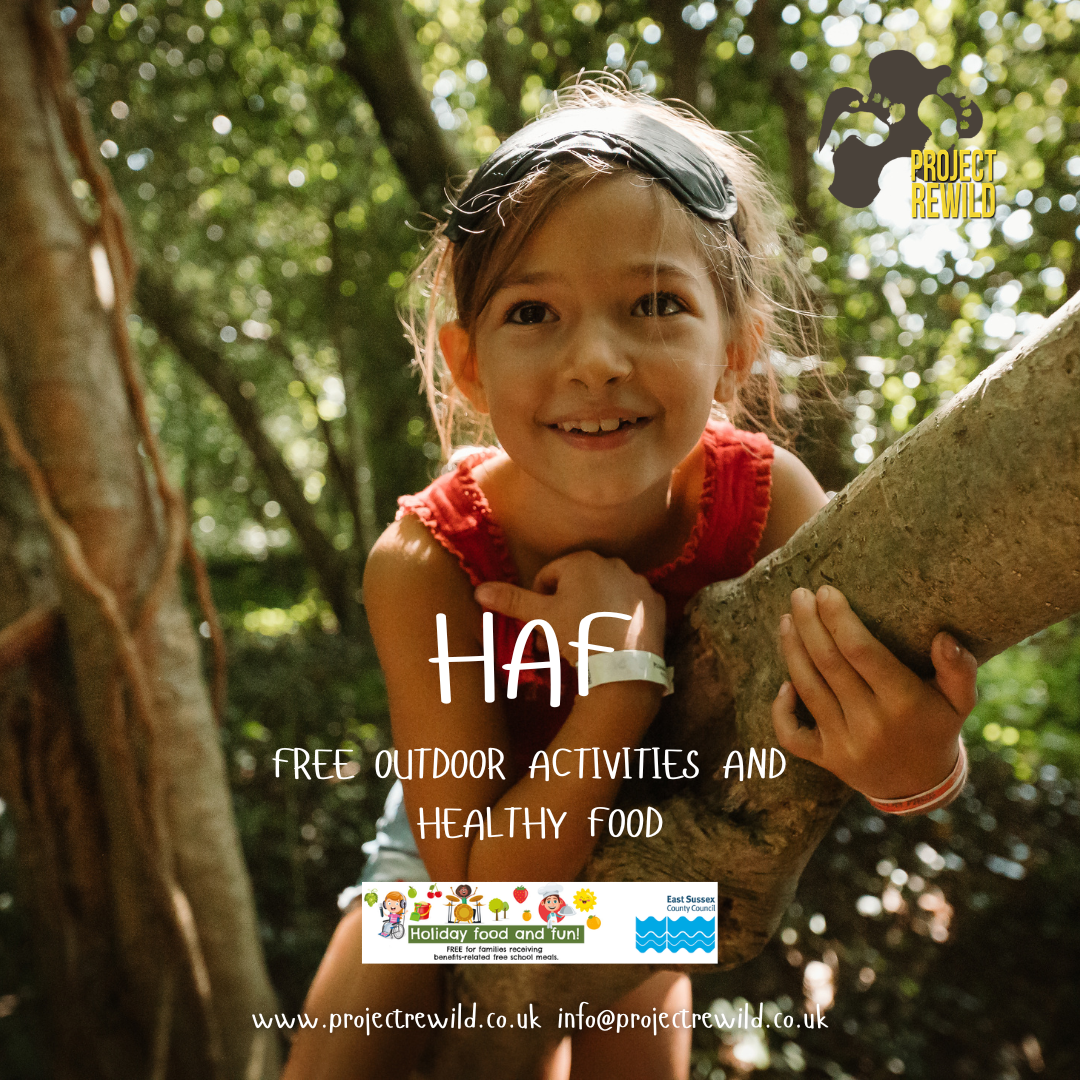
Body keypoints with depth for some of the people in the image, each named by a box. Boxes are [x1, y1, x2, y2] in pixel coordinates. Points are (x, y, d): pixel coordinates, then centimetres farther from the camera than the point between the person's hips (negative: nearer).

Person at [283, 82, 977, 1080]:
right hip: (476, 843, -1)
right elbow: (485, 890, -31)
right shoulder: (425, 565, -34)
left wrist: (917, 762, -46)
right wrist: (625, 671, -43)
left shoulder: (768, 498, -29)